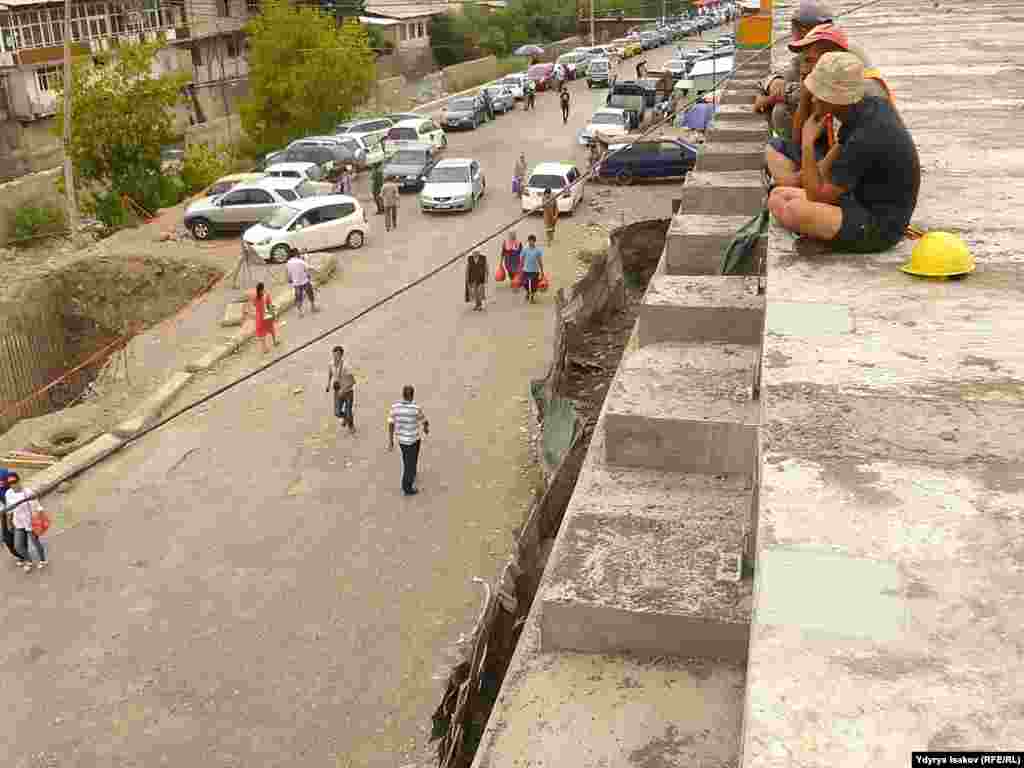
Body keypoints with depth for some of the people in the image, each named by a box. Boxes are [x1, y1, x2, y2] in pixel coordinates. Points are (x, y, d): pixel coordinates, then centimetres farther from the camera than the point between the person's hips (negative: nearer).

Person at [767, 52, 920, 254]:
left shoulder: (865, 139, -29)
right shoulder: (872, 104, -1)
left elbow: (817, 197, -21)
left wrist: (807, 143, -17)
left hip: (879, 228, -9)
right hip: (862, 203, 9)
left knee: (795, 211, -29)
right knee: (777, 197, 4)